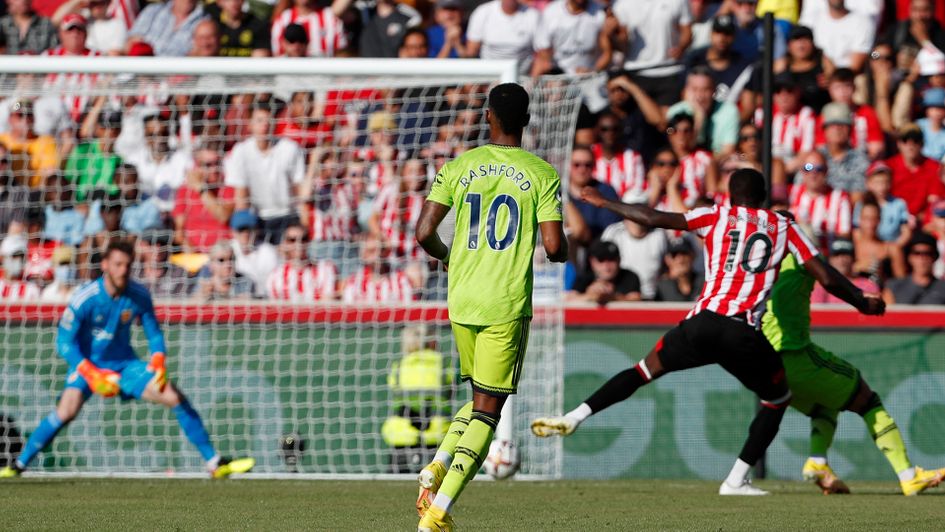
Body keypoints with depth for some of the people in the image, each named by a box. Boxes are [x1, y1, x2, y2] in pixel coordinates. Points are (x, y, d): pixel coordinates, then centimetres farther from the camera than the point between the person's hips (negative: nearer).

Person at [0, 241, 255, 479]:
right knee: (67, 411, -30)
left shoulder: (139, 295, -10)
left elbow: (154, 332, 4)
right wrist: (91, 373, -28)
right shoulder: (85, 298, -21)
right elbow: (65, 342, -18)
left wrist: (158, 362, -14)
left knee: (175, 398, -10)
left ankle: (215, 463, -2)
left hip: (125, 363, 4)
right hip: (88, 363, -3)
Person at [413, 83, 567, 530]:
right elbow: (555, 247, -10)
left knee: (483, 399, 23)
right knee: (487, 411, 1)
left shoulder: (459, 167, 2)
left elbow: (424, 232, -2)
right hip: (507, 304, -4)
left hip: (461, 300, 4)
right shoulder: (542, 174, -4)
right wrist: (562, 252, 14)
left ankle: (437, 467, 0)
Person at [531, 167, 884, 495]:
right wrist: (862, 303, 26)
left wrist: (605, 203, 17)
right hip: (746, 336, -1)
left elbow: (653, 219, 4)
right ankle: (736, 481, 12)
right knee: (778, 398, 21)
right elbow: (825, 277, 10)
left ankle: (574, 417, 5)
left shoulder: (718, 216, 12)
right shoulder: (785, 227, 14)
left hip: (704, 323, 1)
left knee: (647, 369, 19)